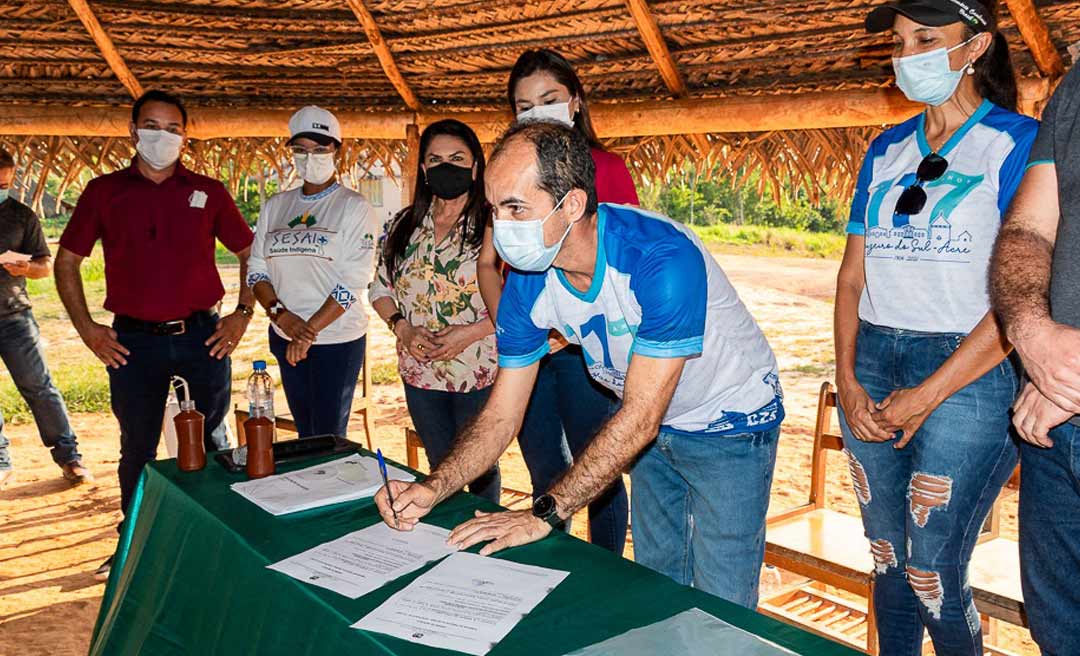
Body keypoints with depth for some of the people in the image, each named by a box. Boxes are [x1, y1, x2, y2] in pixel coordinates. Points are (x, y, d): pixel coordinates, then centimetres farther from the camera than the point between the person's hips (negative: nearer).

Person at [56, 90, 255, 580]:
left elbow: (248, 253, 11)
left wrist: (242, 314, 1)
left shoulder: (208, 192, 4)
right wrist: (86, 329, 1)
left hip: (202, 336, 0)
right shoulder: (104, 192, 4)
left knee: (212, 443, 11)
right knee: (137, 448, 11)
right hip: (133, 342, 0)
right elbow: (66, 262, 9)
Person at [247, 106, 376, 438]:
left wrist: (310, 330, -16)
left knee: (329, 436, 1)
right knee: (304, 433, 13)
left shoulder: (353, 207, -5)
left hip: (336, 339, -4)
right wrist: (279, 314, -11)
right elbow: (256, 268, 7)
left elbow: (353, 281, -12)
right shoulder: (275, 206, 10)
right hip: (284, 337, 4)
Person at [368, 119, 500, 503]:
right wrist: (402, 329, -6)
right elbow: (381, 290, 12)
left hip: (480, 373, -4)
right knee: (440, 471, 17)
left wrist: (471, 332, -20)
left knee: (480, 471, 9)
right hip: (420, 373, 4)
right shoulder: (404, 226, 7)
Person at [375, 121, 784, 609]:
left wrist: (543, 515, -34)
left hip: (730, 424, -5)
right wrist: (433, 489, -26)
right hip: (652, 429, 5)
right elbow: (500, 417, -10)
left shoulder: (662, 258, -36)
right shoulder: (527, 283, -16)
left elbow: (640, 417, -34)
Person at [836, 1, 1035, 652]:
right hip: (873, 364, 5)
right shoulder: (886, 151, 12)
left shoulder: (1018, 141, -4)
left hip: (968, 372, -5)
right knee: (888, 556, 13)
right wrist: (848, 379, -1)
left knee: (932, 569, -2)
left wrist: (928, 396, -14)